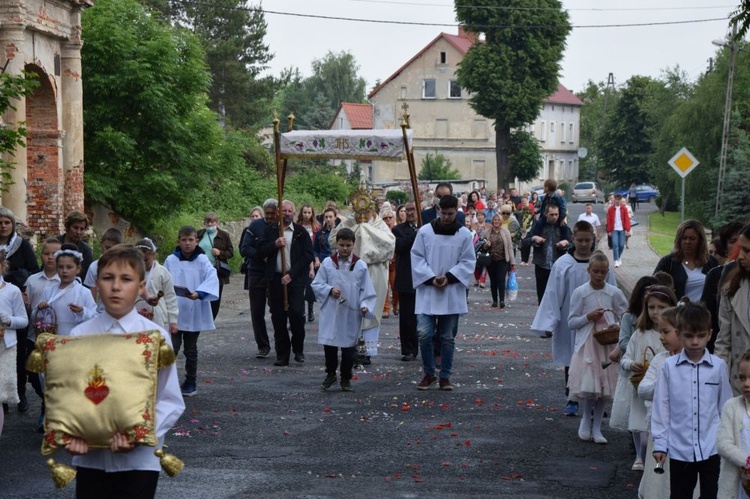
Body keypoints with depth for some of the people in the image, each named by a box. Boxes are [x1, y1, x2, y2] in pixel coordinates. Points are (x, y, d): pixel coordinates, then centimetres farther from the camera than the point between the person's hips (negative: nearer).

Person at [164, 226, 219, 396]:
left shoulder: (202, 260, -3)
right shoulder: (170, 261, 1)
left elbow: (212, 278, -16)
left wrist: (199, 293, -31)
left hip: (194, 313, 0)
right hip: (174, 313, 0)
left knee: (191, 350, 13)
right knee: (172, 348, -8)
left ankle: (190, 383, 24)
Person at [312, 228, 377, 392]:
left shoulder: (360, 266, -1)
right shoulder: (327, 263, 0)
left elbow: (366, 290, 1)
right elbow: (316, 285, 4)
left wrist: (365, 305, -13)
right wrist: (330, 290, -12)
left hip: (351, 314, 0)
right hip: (331, 313, 0)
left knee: (348, 347, 7)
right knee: (329, 345, 4)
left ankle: (346, 378, 21)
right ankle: (330, 374, 24)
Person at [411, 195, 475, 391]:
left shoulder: (464, 234, -1)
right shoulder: (425, 231, -2)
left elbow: (468, 262, 1)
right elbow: (417, 257, 0)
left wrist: (449, 277, -13)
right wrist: (431, 279, -12)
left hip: (452, 293, 0)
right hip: (427, 291, 0)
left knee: (448, 337, 6)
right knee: (424, 334, -8)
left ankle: (445, 377, 17)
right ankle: (428, 374, 11)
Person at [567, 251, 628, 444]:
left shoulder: (614, 293, 2)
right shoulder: (580, 292, -3)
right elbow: (571, 322, -1)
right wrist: (589, 317, -15)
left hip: (608, 345, 2)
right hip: (587, 344, -2)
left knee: (604, 386, 5)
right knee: (587, 386, -12)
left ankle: (596, 427, 17)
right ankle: (586, 419, 14)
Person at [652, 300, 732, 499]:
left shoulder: (719, 366, -2)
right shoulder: (669, 367, -3)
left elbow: (725, 406, 7)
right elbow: (661, 407, 1)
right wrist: (660, 443, 2)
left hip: (711, 448, 0)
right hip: (679, 448, 0)